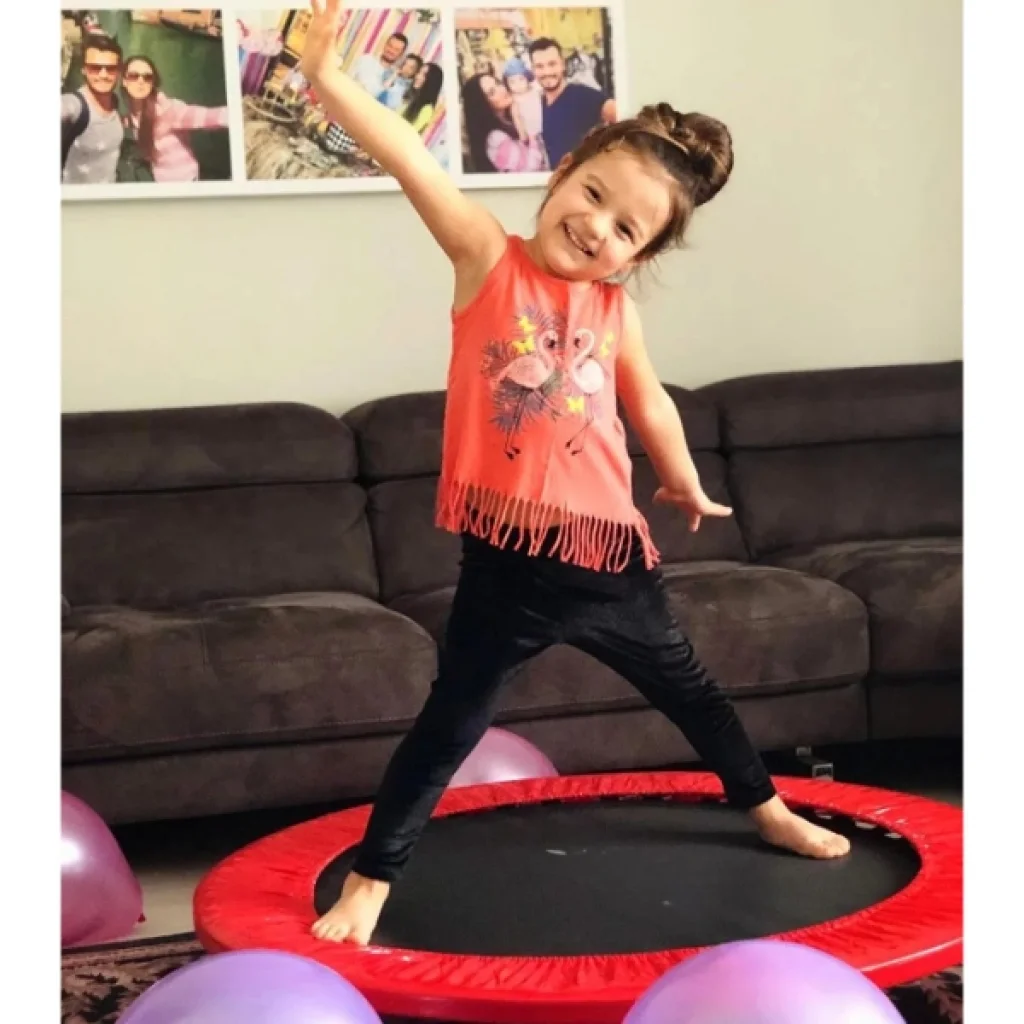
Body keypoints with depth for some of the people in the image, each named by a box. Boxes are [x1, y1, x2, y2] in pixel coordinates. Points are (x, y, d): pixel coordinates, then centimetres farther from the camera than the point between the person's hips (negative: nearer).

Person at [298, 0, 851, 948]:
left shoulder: (616, 308, 3)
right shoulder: (487, 256, -7)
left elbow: (648, 401, 20)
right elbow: (410, 161, -20)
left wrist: (687, 487, 33)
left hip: (608, 546, 4)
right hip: (507, 553, -4)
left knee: (686, 686, 23)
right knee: (451, 724, 1)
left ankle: (768, 810, 44)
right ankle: (370, 881, 12)